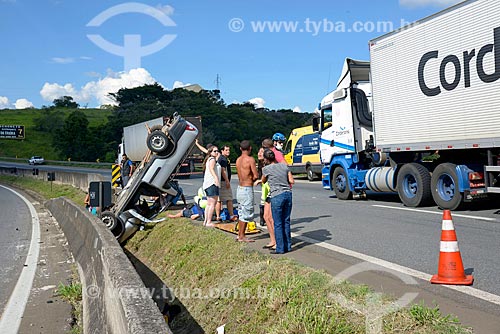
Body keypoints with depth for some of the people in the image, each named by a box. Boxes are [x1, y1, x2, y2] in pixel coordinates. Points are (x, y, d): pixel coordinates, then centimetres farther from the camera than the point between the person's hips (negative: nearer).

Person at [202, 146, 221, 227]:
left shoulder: (209, 159, 24)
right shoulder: (212, 159, -6)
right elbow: (211, 169, -22)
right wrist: (216, 178, -35)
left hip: (207, 184, 11)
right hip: (212, 183, -11)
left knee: (209, 204, 14)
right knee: (212, 204, -11)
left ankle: (205, 221, 17)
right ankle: (209, 222, -11)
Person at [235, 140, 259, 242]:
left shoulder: (238, 160, 8)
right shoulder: (250, 159, -15)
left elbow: (241, 175, 11)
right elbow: (256, 176, -18)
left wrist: (250, 179, 2)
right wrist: (252, 179, 2)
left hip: (240, 187, 8)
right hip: (247, 189, -8)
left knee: (242, 213, 17)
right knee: (247, 213, 0)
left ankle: (239, 235, 23)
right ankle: (242, 237, 5)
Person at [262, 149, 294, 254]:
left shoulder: (266, 169, -2)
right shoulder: (284, 166, 8)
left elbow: (263, 181, 16)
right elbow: (291, 181, 6)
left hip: (276, 196, -5)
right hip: (288, 194, 5)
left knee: (278, 223, 3)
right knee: (286, 221, 13)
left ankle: (280, 248, 7)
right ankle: (288, 246, 19)